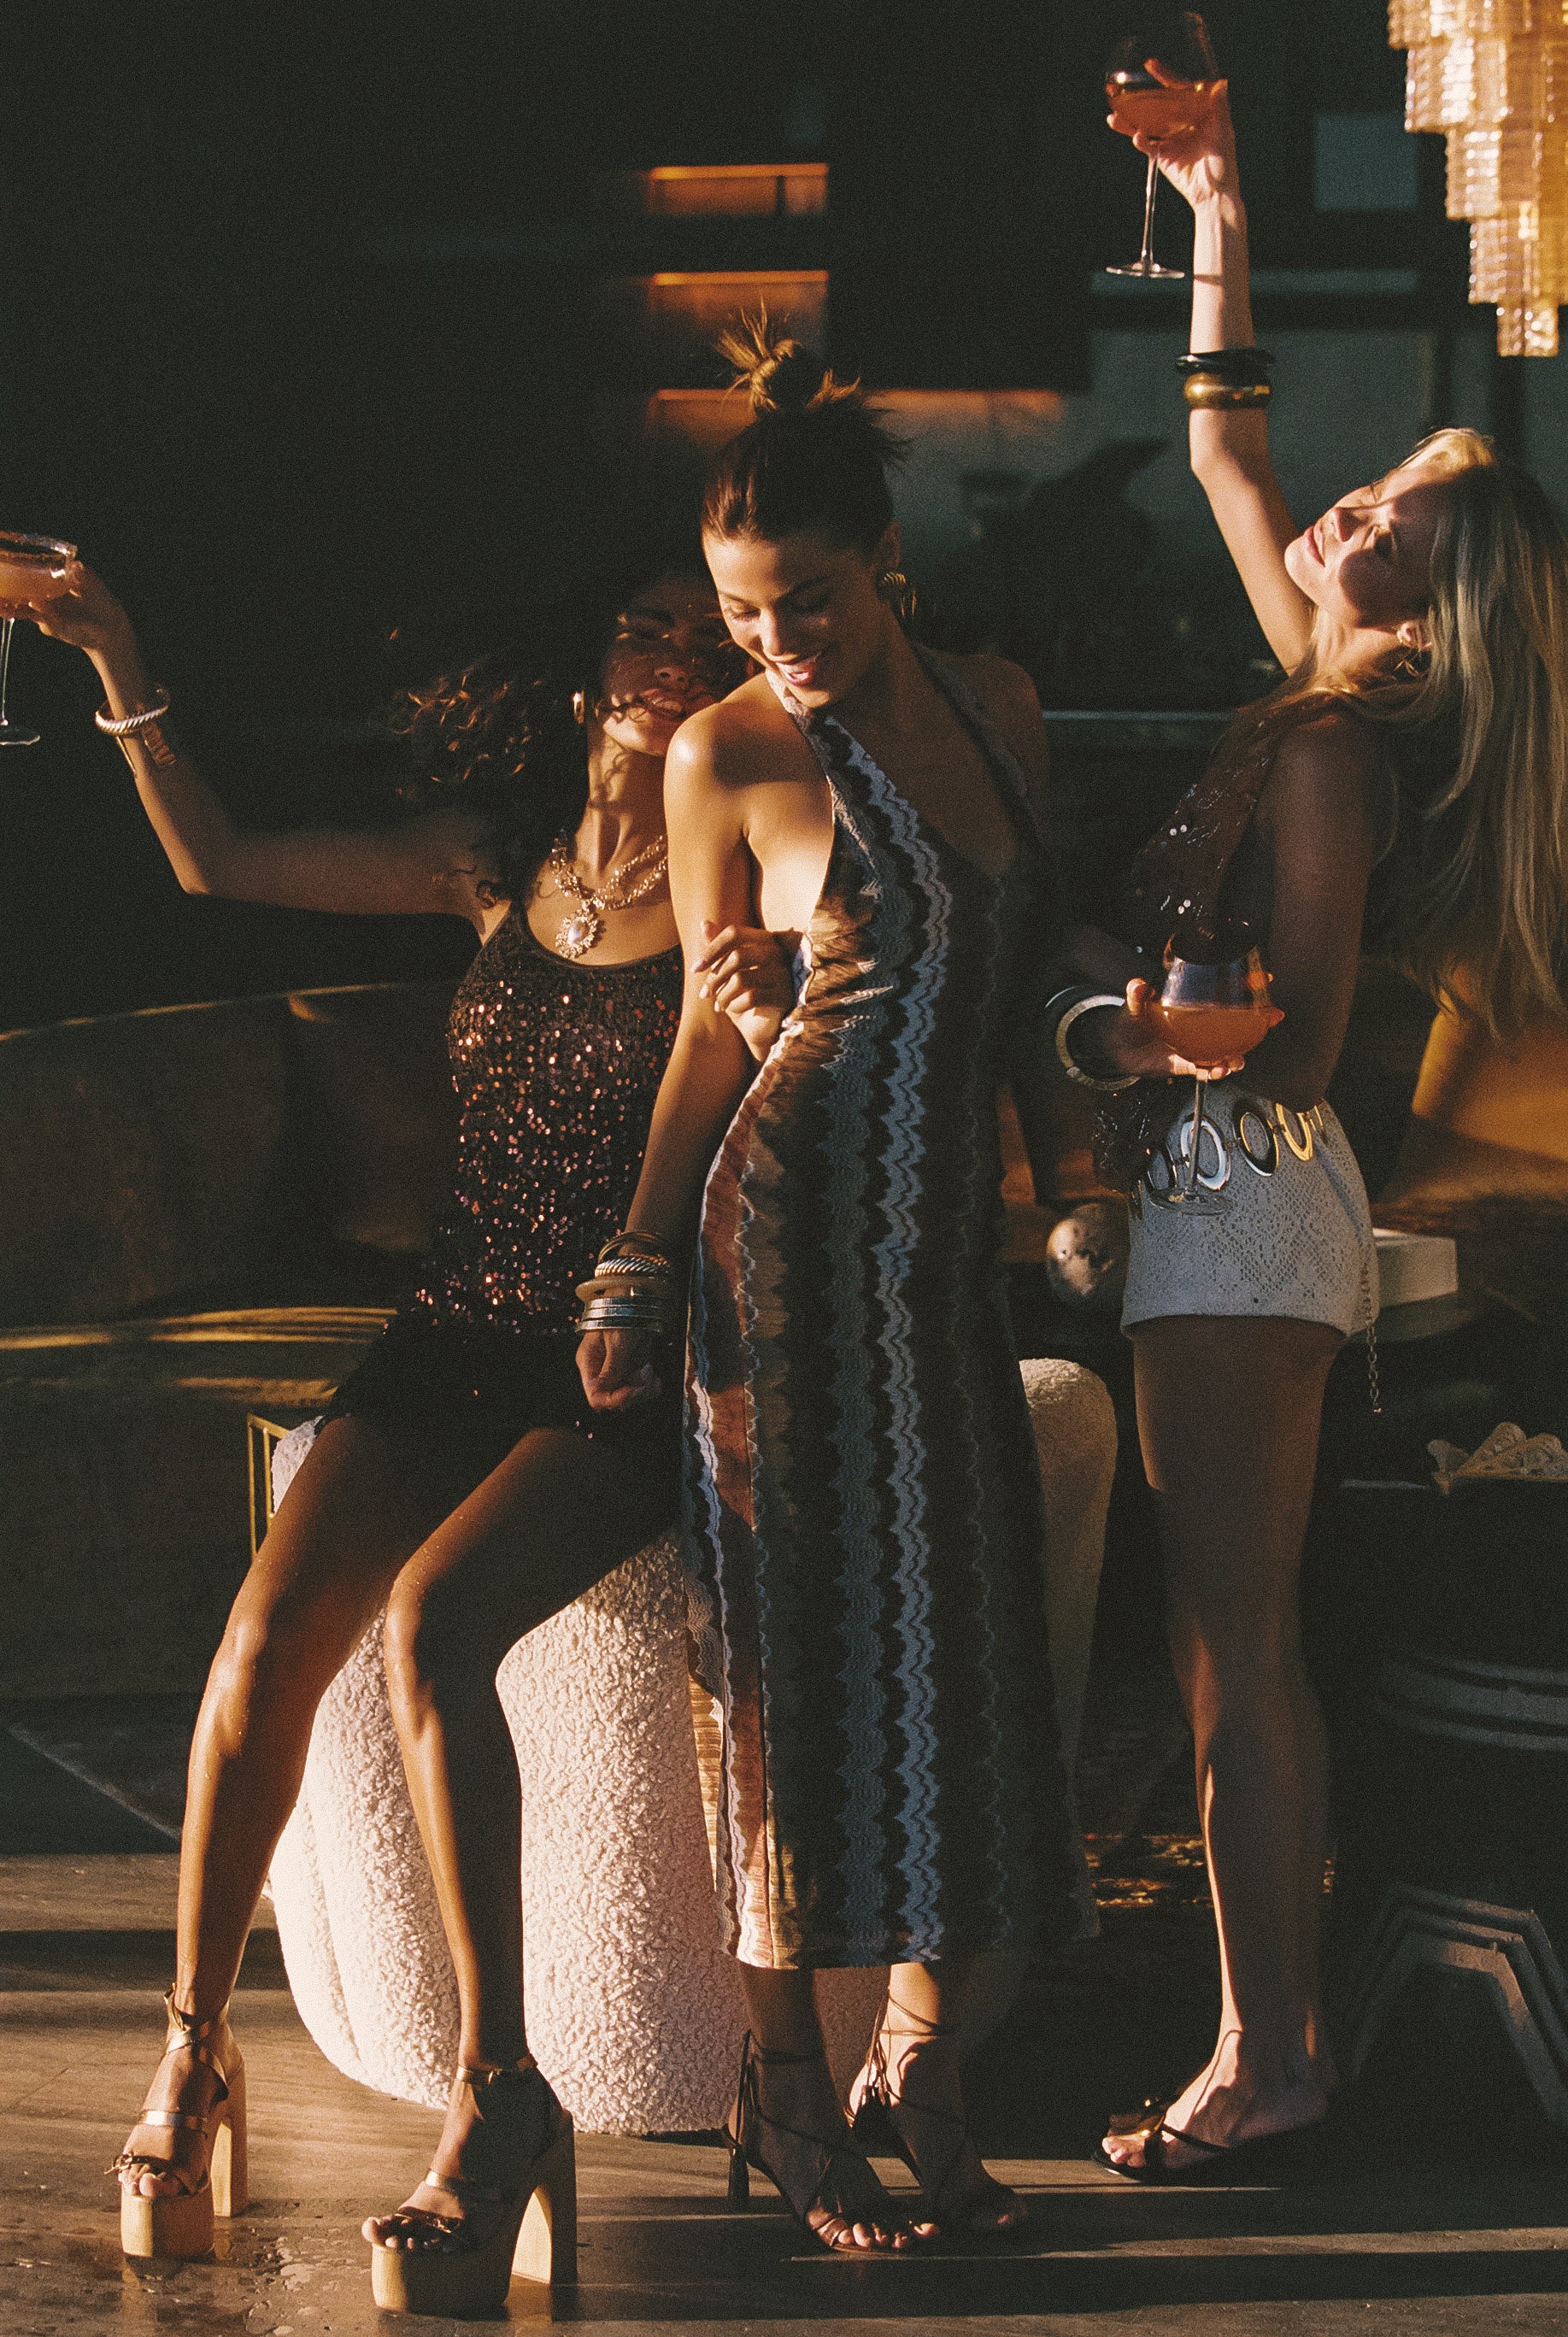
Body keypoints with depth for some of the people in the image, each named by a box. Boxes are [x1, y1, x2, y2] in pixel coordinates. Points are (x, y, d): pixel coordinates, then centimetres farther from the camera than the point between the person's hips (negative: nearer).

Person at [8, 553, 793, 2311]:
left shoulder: (735, 903, -3)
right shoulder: (496, 860, 11)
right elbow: (218, 868, 16)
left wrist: (779, 1028, -32)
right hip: (458, 1340, 4)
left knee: (435, 1620, -30)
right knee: (270, 1635, -20)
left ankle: (496, 2095, -23)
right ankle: (192, 2052, -6)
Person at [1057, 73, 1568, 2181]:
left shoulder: (1328, 749, -15)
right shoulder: (1327, 693, 10)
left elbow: (1294, 1040, -20)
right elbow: (1226, 449, 21)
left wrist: (1121, 973, -16)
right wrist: (1221, 227, 19)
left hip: (1245, 1201, -9)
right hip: (1245, 1205, 9)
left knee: (1231, 1643, -7)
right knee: (1248, 1638, 13)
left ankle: (1264, 2065, -4)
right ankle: (1287, 2025, 18)